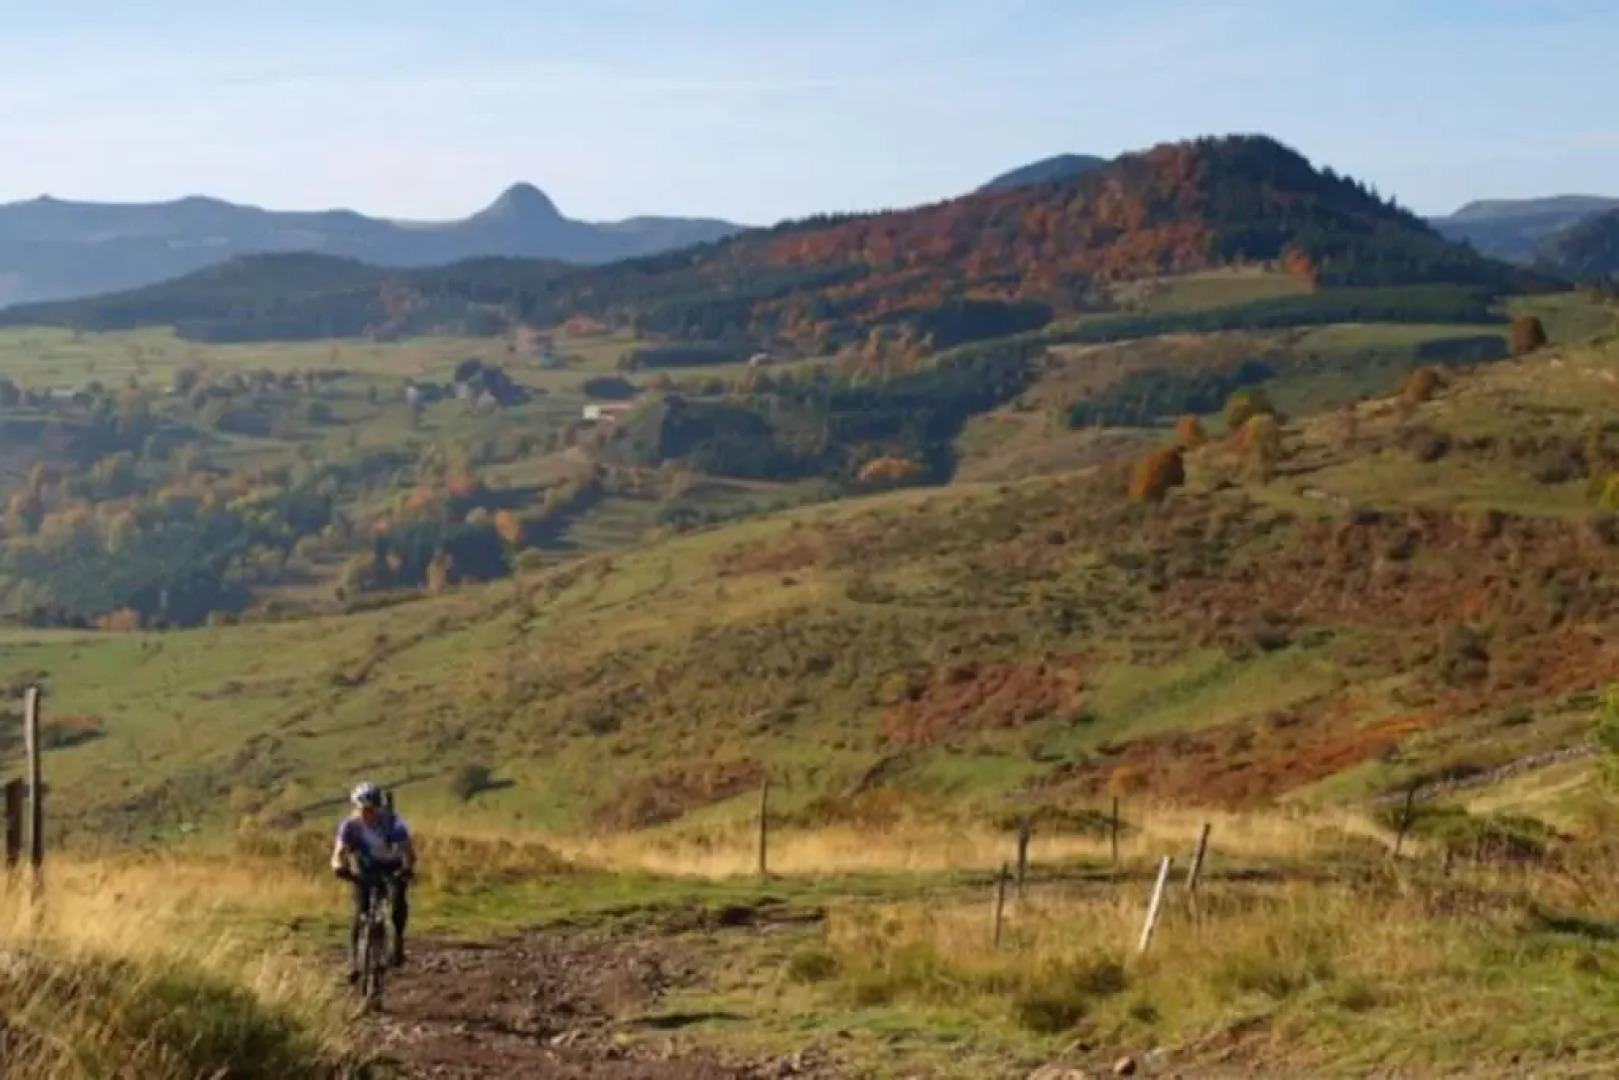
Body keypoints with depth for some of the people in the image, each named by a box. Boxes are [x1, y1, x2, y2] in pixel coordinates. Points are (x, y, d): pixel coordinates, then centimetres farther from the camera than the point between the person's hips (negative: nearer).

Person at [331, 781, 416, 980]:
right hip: (366, 870, 1)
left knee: (398, 897, -30)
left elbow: (408, 851, -36)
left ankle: (398, 941, -11)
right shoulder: (350, 825, -23)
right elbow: (339, 853, -30)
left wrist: (407, 869, -57)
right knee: (360, 913, -14)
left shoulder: (393, 822, -30)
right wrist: (339, 867, -54)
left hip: (393, 868, -1)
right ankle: (353, 962, -5)